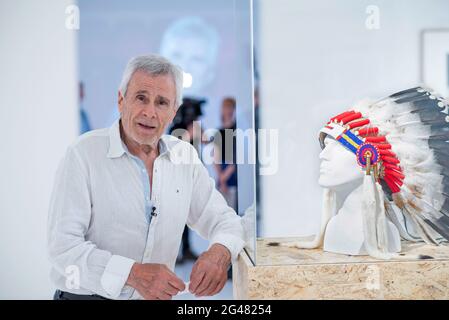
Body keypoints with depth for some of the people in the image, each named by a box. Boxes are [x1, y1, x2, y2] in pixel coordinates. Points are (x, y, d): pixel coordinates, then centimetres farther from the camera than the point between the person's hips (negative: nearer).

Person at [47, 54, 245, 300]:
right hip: (88, 295, -3)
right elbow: (64, 246, -15)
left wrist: (220, 252, -13)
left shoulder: (184, 156, 4)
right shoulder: (84, 154, -10)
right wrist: (134, 273, -28)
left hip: (155, 296, 3)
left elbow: (223, 218, 10)